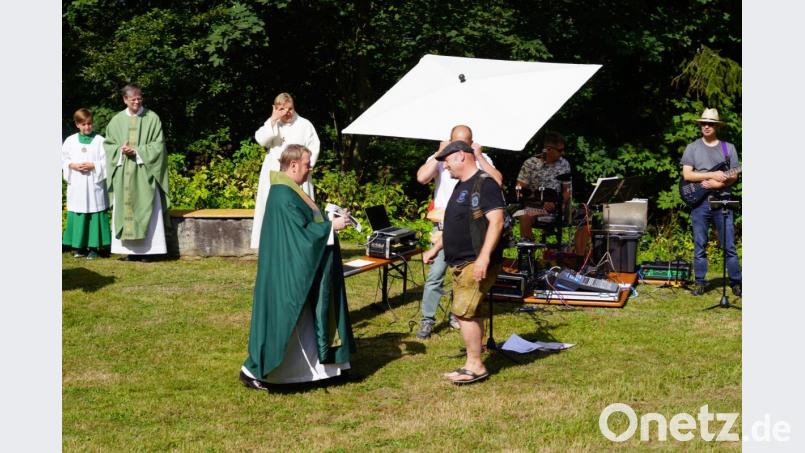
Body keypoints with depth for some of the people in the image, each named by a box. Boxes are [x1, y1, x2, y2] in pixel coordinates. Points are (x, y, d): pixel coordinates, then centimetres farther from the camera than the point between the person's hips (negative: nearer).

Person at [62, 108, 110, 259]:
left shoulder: (99, 140, 1)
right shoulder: (70, 141, 8)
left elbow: (106, 161, 0)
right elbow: (64, 160, 11)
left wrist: (93, 166, -14)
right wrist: (73, 166, -7)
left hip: (94, 184, -2)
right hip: (76, 184, 2)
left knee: (95, 214, -3)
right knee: (78, 215, 2)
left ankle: (94, 246, 3)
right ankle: (80, 246, 10)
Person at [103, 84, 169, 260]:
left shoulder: (152, 118, 1)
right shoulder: (117, 120, 9)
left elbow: (158, 145, -2)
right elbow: (108, 144, 11)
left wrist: (137, 151, -13)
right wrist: (121, 150, -9)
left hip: (144, 171, -3)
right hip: (123, 173, 3)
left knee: (146, 209, -5)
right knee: (125, 208, 1)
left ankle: (147, 248, -4)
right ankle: (130, 249, 5)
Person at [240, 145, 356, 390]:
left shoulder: (289, 191, 11)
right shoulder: (284, 196, -22)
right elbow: (301, 232, -24)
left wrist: (329, 221, 8)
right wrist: (332, 226, -16)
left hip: (298, 271, 11)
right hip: (288, 273, -11)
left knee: (306, 321, 16)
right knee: (281, 319, -3)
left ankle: (316, 366, 24)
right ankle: (252, 370, 5)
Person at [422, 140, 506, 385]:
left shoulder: (484, 184, -13)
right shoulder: (461, 186, 18)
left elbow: (496, 221, -21)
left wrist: (484, 258, -27)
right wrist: (435, 249, 26)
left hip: (475, 263, -9)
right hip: (459, 263, 9)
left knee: (464, 313, -11)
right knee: (472, 314, 11)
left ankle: (475, 366, -3)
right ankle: (473, 365, 17)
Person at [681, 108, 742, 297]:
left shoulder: (728, 148, 10)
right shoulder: (692, 148, 7)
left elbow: (733, 176, 5)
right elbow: (687, 175, -3)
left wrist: (716, 184, -12)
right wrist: (712, 175, -12)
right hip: (699, 202, 0)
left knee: (729, 245, -1)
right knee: (699, 246, 3)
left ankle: (736, 282, 6)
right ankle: (700, 282, 11)